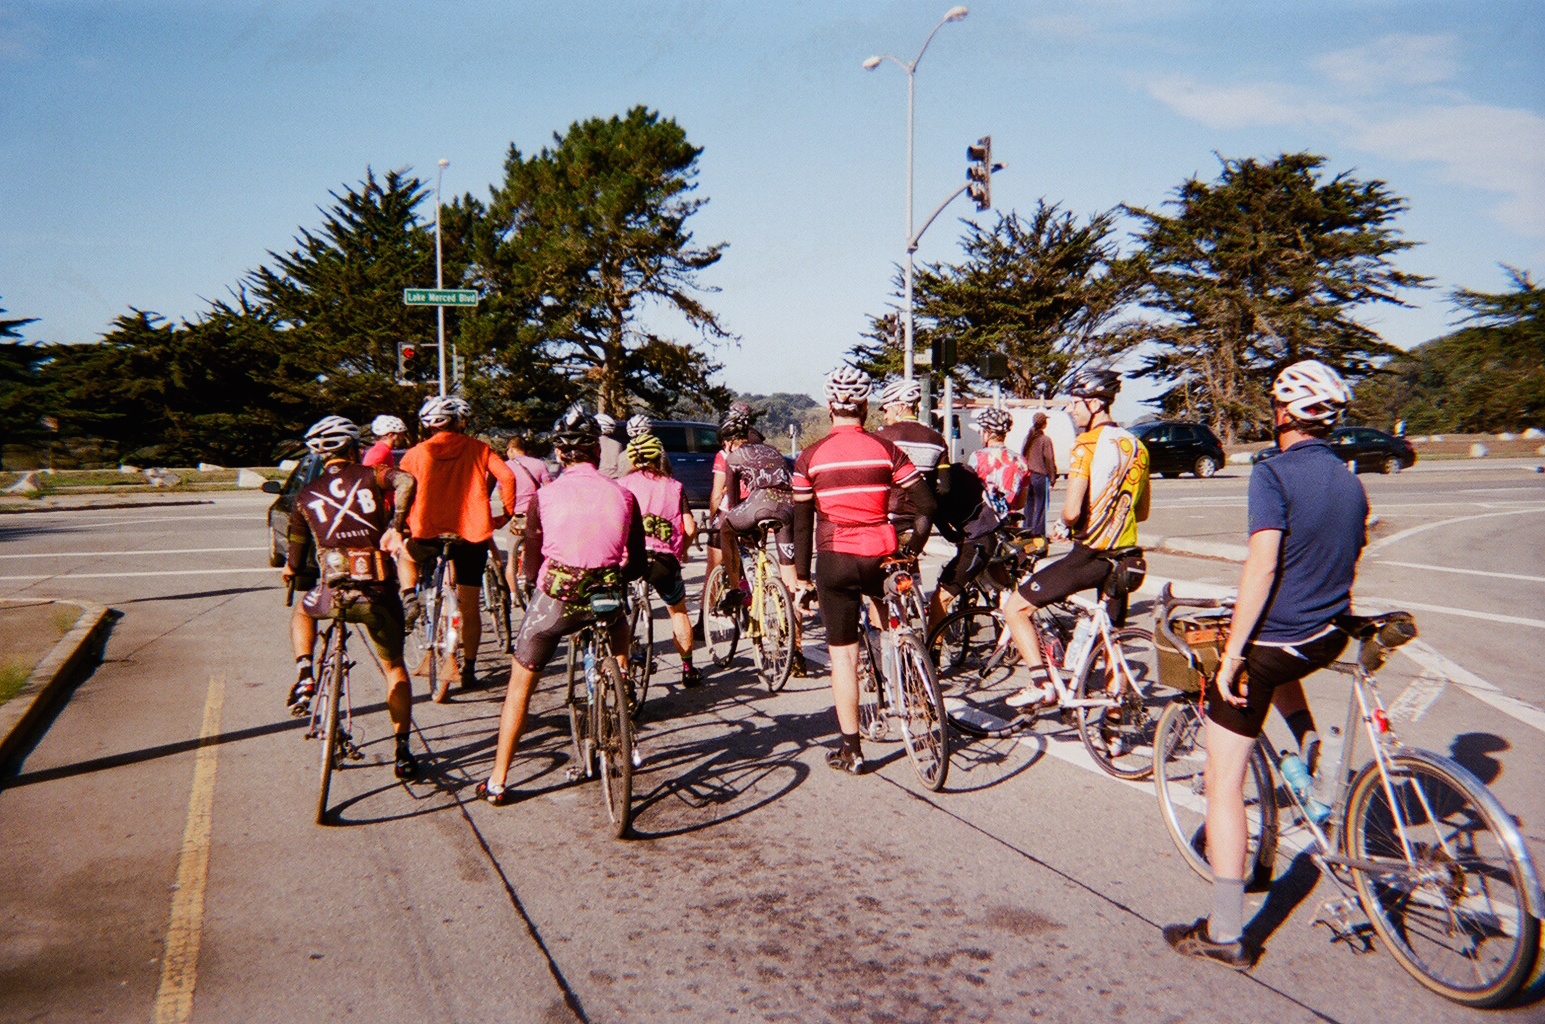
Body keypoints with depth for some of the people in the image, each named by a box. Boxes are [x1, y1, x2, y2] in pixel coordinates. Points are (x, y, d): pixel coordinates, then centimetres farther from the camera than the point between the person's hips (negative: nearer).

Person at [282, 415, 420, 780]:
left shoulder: (306, 495, 14)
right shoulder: (370, 475, 8)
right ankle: (403, 753, 15)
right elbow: (407, 481, -16)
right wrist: (395, 527, -11)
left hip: (334, 590, 1)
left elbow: (297, 550, 23)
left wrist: (291, 571, 45)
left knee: (301, 612, 36)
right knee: (394, 666, 18)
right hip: (380, 591, 0)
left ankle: (304, 674, 12)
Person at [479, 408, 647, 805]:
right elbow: (637, 565, 7)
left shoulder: (544, 497, -3)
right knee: (619, 623, 38)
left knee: (519, 688, 16)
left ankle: (497, 782, 20)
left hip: (554, 600, -1)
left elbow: (530, 570, 1)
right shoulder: (622, 495, 1)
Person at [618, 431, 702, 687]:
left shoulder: (625, 484, 8)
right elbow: (690, 528, 3)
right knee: (678, 611, 21)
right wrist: (681, 549, 22)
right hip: (664, 559, 1)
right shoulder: (674, 486, 10)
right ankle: (688, 670, 23)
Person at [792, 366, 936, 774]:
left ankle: (850, 750, 8)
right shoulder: (885, 449, 0)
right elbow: (926, 503, -2)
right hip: (880, 557, 1)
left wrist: (802, 575, 10)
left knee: (842, 652, 5)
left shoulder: (810, 457, 0)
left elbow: (802, 522, 2)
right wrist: (913, 549, 10)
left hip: (834, 560, -1)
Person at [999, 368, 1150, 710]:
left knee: (1015, 607, 0)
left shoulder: (1088, 444, -14)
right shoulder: (1136, 445, 11)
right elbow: (1141, 511, 18)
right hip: (1124, 554, 8)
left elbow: (1072, 510, -20)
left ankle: (1041, 682, -8)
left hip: (1089, 554, -8)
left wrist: (1063, 525, 0)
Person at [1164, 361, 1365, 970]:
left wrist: (1231, 656, -22)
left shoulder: (1274, 473, -15)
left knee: (1223, 783, 1)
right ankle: (1310, 748, 28)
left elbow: (1263, 564, -24)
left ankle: (1225, 934, 4)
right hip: (1328, 641, 7)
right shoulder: (1351, 483, 8)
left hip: (1269, 642, -7)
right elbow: (1344, 566, 16)